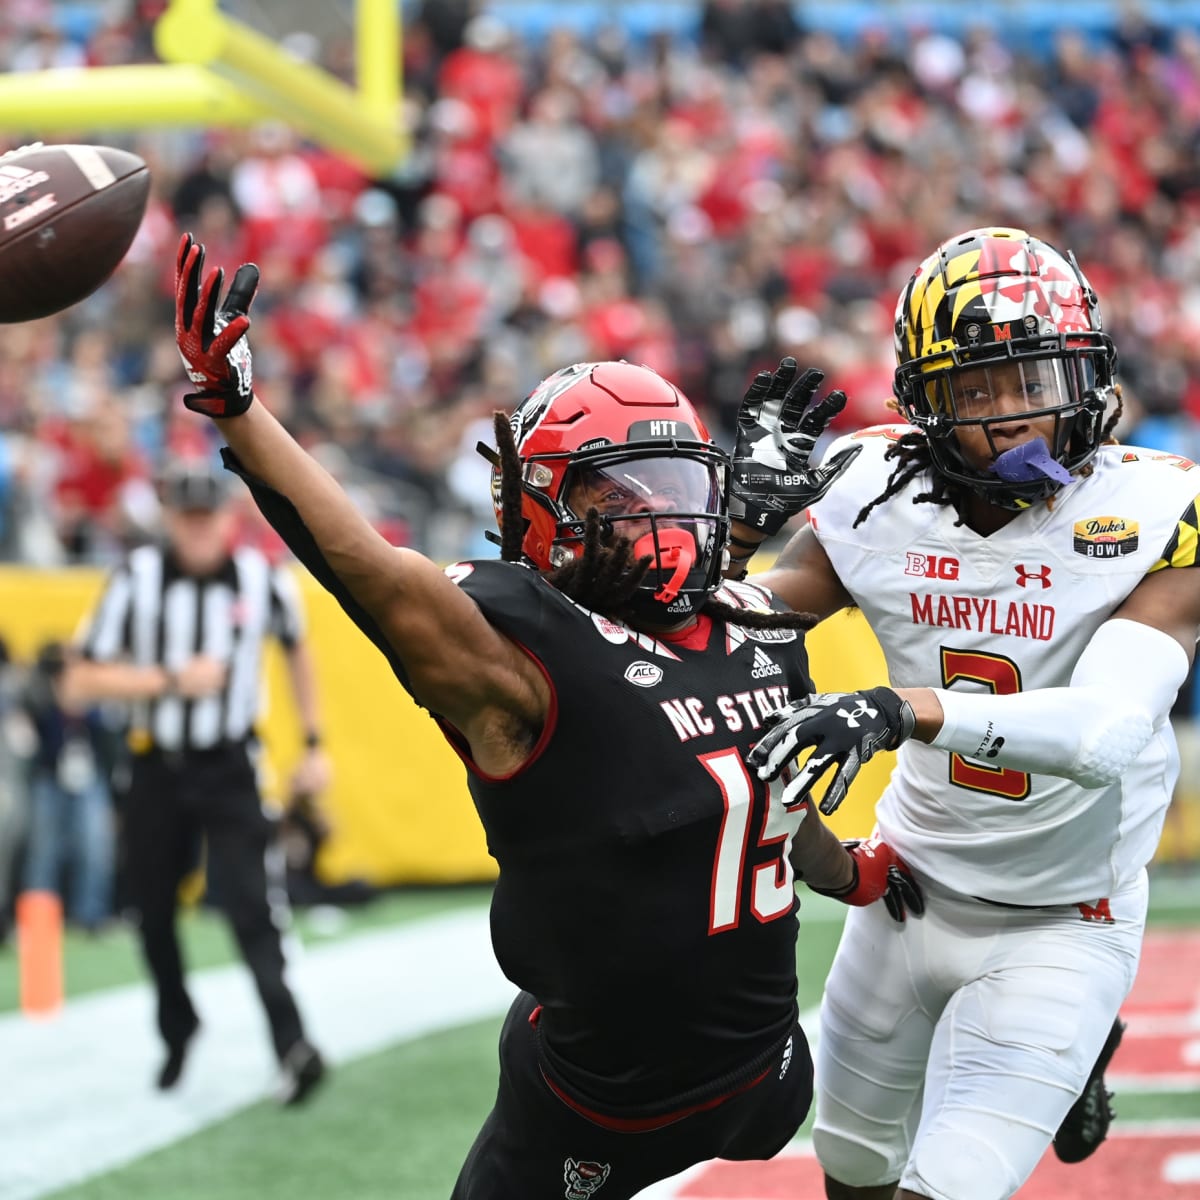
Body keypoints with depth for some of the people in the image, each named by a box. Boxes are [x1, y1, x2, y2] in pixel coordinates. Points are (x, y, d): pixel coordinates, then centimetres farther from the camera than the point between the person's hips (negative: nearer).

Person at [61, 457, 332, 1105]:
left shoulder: (261, 578, -5)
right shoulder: (137, 579, -10)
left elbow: (297, 648, 16)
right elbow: (81, 681, -12)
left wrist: (313, 742, 14)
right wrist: (172, 680, -22)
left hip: (231, 769, -1)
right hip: (156, 769, 1)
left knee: (247, 904, -16)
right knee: (153, 913, 10)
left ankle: (291, 1044, -22)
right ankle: (177, 1032, 33)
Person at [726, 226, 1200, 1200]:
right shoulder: (878, 497, -10)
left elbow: (1111, 729, -35)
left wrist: (908, 708, -49)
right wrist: (741, 524, -23)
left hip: (1060, 928, -4)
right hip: (913, 890, 5)